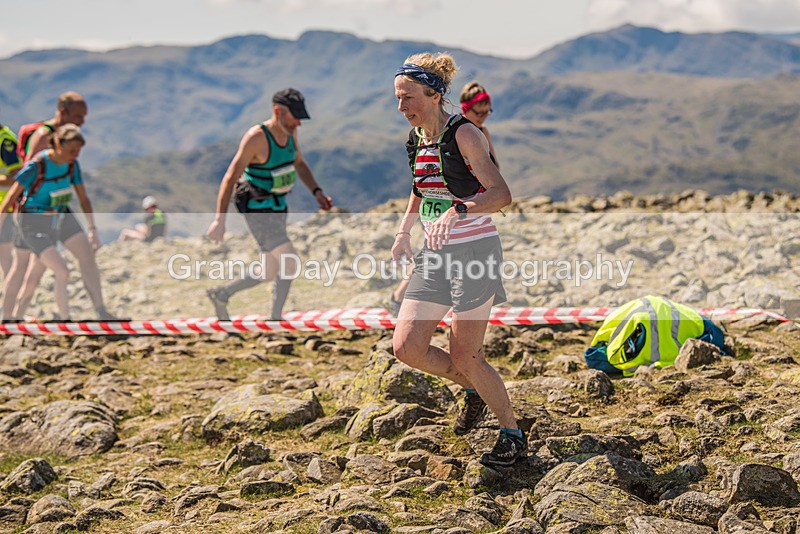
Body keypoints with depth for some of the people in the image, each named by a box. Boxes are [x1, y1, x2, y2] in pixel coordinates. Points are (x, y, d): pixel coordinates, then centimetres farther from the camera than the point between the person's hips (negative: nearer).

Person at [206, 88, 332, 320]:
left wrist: (317, 192, 7)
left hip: (278, 208, 9)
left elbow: (299, 164, 20)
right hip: (258, 212, -9)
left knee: (271, 275, 14)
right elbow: (230, 178, -20)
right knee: (291, 264, -19)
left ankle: (221, 295, 29)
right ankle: (274, 319, -6)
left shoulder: (290, 131, 2)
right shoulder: (256, 138, -21)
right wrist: (220, 220, -23)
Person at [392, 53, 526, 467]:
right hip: (435, 254, 7)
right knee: (407, 347, -1)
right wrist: (404, 230, 11)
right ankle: (472, 390, 26)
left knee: (464, 354, -5)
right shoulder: (415, 140, 8)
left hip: (474, 249, -7)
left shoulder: (463, 134, -14)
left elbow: (501, 194, -22)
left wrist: (457, 210, -37)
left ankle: (513, 436, 14)